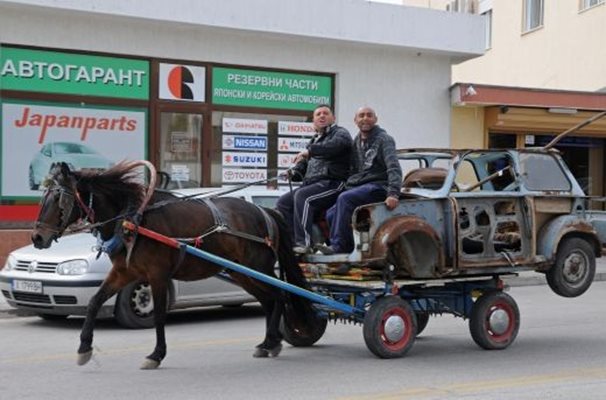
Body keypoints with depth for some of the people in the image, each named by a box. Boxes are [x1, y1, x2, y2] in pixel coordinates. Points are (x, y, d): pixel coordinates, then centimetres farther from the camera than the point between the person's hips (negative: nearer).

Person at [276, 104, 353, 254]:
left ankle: (304, 243, -37)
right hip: (311, 183, 8)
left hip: (332, 182, -8)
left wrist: (310, 151, -24)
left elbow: (335, 145, -20)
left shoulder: (340, 133, 5)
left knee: (301, 196, -32)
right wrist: (293, 172, 3)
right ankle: (291, 242, -16)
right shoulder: (314, 141, 30)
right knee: (283, 202, -9)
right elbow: (302, 168, 26)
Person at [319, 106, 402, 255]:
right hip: (356, 186, 7)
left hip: (377, 186, -7)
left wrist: (393, 193, -28)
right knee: (331, 214, -16)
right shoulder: (356, 142, 19)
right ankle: (349, 250, -10)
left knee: (345, 198, -33)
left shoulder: (384, 139, -2)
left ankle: (338, 246, -34)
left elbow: (394, 168, -15)